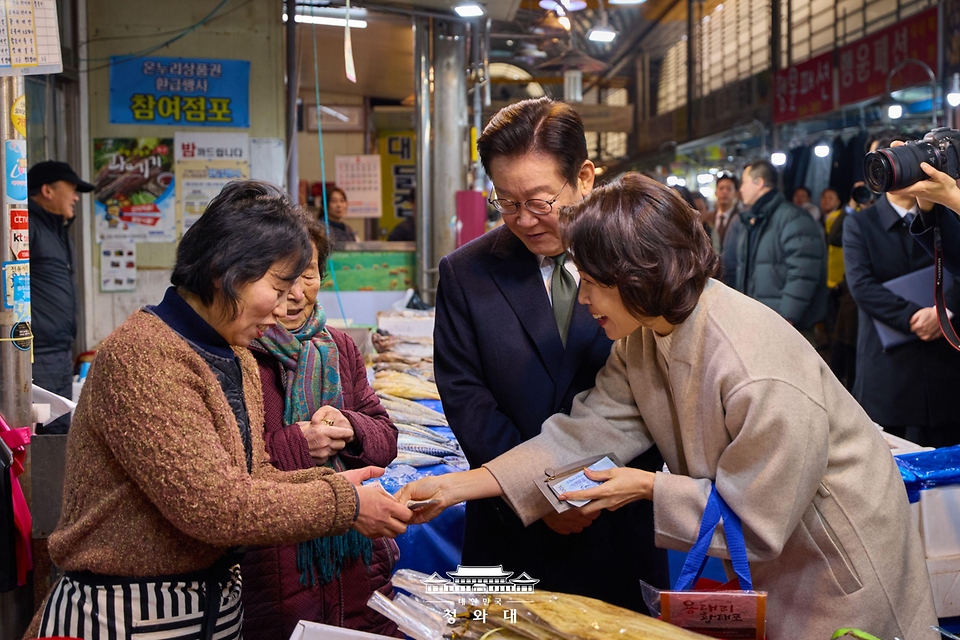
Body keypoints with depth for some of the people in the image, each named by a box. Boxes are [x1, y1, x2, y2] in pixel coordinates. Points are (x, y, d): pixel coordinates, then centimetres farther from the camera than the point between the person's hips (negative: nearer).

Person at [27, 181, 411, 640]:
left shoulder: (237, 359, 8)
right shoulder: (141, 357, -22)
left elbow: (248, 477, 8)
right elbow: (214, 505, -25)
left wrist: (329, 481, -8)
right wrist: (342, 503, -18)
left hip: (217, 602, 8)